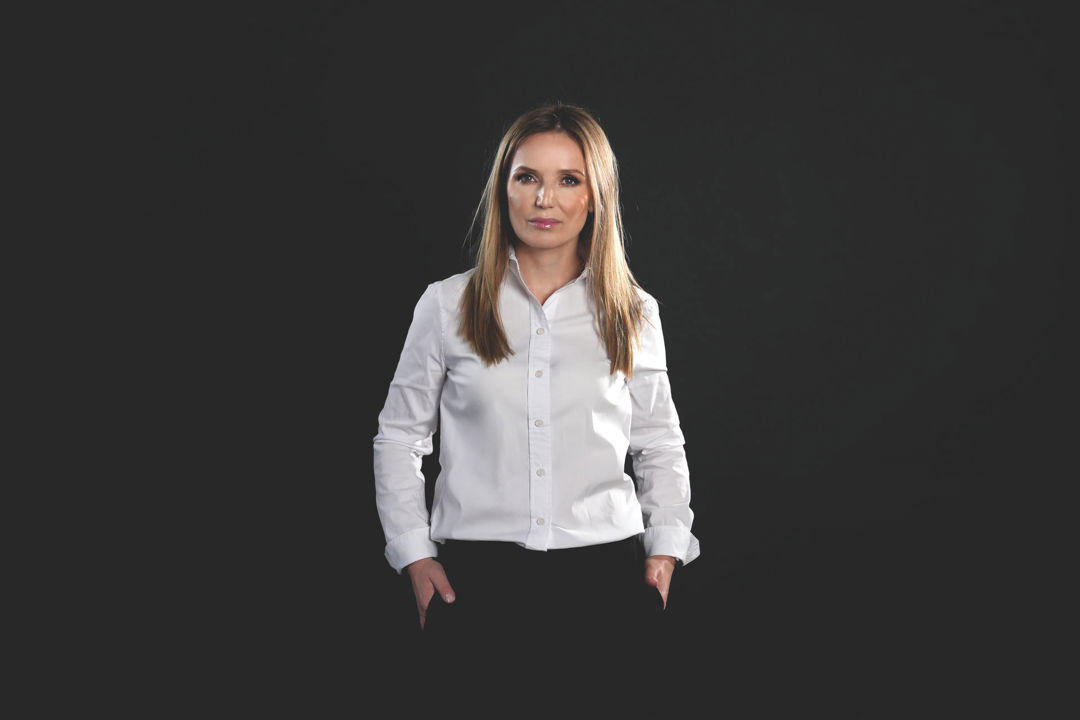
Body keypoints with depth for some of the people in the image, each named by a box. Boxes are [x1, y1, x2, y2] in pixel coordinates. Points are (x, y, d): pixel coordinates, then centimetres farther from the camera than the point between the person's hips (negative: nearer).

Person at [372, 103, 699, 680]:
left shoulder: (635, 314, 7)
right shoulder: (447, 305, 4)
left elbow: (660, 444, 17)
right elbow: (398, 437, 10)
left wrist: (665, 549, 6)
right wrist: (415, 556, 3)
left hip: (607, 570, 1)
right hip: (477, 576, -1)